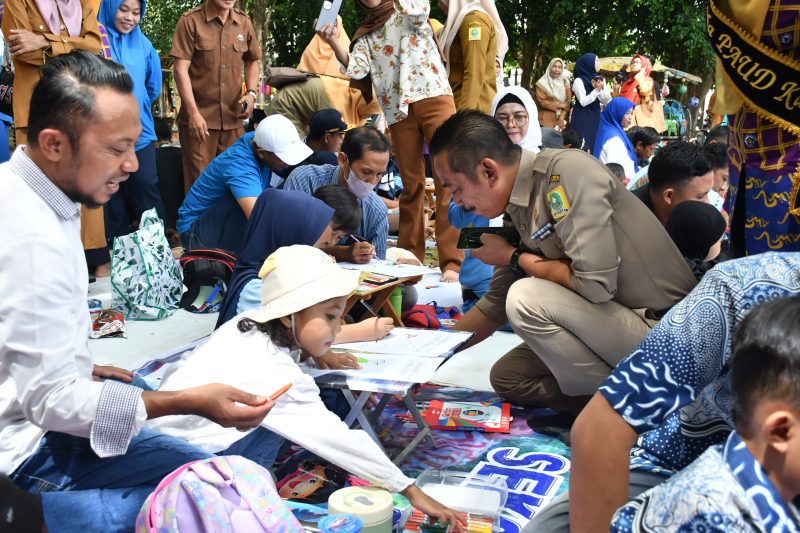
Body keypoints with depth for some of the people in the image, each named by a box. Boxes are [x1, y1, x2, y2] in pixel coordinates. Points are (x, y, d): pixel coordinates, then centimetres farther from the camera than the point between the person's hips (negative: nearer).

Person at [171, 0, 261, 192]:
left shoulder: (244, 23, 7)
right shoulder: (190, 21, -6)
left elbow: (252, 62, 21)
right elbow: (180, 69, -9)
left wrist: (251, 93, 3)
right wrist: (194, 113, -14)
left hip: (233, 118, 4)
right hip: (199, 117, -4)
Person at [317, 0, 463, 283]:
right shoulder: (366, 34, 18)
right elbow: (356, 69, 2)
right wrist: (333, 43, -11)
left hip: (433, 96, -4)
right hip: (398, 110, 4)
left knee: (447, 178, -11)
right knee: (411, 184, 5)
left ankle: (452, 262, -15)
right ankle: (410, 257, 13)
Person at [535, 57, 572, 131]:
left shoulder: (565, 82, 12)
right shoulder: (542, 83, 0)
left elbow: (568, 102, 6)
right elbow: (542, 102, -8)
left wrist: (562, 117, -8)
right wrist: (560, 105, -10)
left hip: (561, 120, 4)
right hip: (547, 121, -4)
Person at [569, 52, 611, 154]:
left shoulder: (599, 79, 10)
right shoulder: (579, 81, -9)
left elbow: (606, 101, 6)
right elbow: (583, 101, -16)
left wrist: (603, 88, -11)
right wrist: (597, 90, -21)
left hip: (595, 118, 6)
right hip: (582, 120, -6)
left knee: (595, 144, 3)